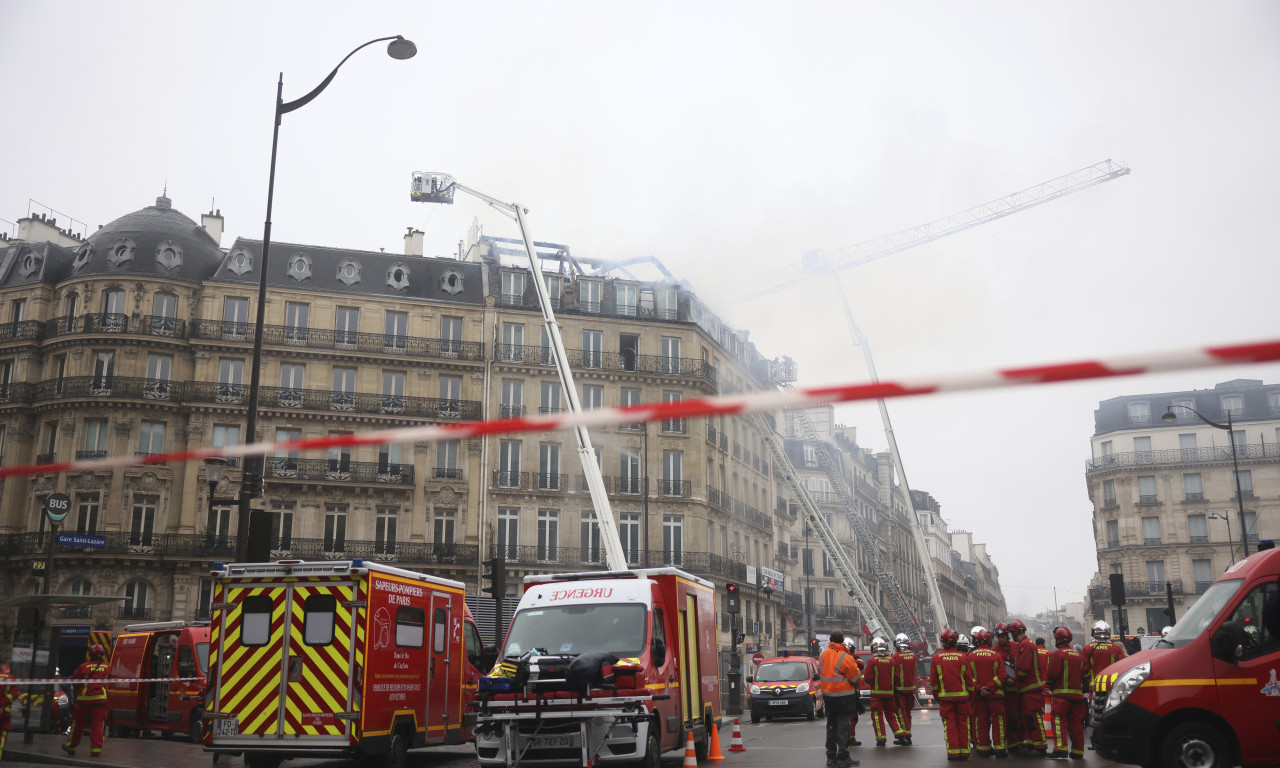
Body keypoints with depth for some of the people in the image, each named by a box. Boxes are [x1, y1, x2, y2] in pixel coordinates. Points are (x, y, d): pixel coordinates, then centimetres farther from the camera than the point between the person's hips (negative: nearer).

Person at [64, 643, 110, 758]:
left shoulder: (84, 667, -5)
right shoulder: (105, 667, 2)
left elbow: (74, 680, 4)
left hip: (84, 698, -1)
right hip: (100, 699, 1)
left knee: (78, 723, 12)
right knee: (97, 724, 4)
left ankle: (71, 747, 27)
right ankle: (96, 749, 0)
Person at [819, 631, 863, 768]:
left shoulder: (823, 655, 3)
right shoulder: (845, 657, -18)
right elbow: (856, 677, -12)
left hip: (827, 694, 6)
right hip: (844, 695, -6)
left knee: (831, 725, 15)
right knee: (843, 725, 0)